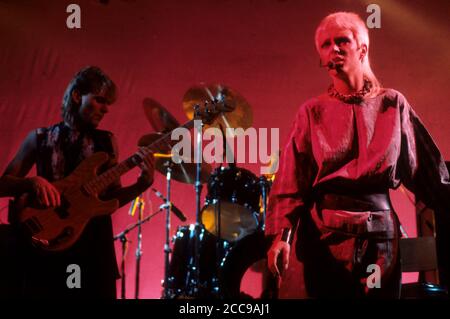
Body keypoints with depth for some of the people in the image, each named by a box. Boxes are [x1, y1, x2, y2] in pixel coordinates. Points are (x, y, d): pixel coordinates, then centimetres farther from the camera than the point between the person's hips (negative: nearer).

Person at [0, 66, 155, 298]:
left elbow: (112, 197, 7)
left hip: (93, 244, 1)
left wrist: (142, 184, -10)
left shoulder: (106, 142, 8)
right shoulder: (40, 138, 5)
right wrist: (33, 182, -15)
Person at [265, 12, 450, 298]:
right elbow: (291, 178, -5)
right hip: (320, 232, -1)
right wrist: (282, 233, -19)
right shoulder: (313, 112, 5)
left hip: (379, 234, 1)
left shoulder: (393, 104, 8)